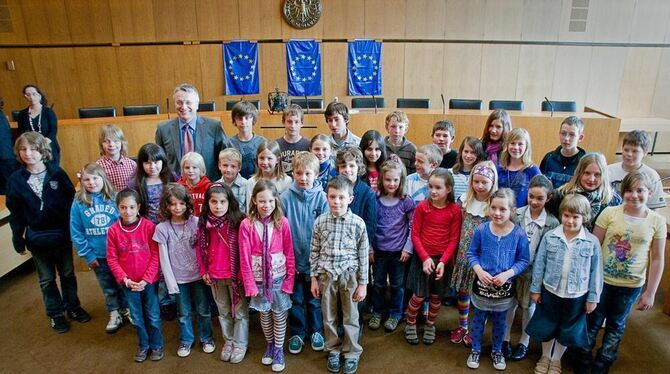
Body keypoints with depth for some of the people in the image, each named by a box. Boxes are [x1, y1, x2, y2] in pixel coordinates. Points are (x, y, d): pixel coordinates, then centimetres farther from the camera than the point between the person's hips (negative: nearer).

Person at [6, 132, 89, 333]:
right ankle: (55, 314, 30)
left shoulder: (57, 173, -9)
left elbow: (72, 200, -5)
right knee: (47, 279, 14)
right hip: (37, 238, 1)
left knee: (68, 273, 16)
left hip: (62, 234, 0)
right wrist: (18, 240, 2)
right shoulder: (16, 180, -6)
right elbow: (15, 213, 1)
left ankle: (73, 307, 34)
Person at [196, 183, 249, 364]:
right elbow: (200, 248, 6)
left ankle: (240, 344, 26)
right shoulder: (204, 223, -3)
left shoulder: (238, 221, -15)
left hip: (235, 273, -4)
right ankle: (228, 341, 36)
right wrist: (203, 271, 5)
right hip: (214, 275, 4)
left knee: (240, 310, 10)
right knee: (223, 310, 19)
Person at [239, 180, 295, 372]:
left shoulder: (282, 222, -10)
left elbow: (289, 253, -5)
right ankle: (269, 345, 39)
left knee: (279, 314, 9)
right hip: (259, 277, 0)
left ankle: (279, 349, 29)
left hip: (279, 276, 0)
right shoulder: (246, 225, -12)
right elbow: (244, 258, -10)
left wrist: (290, 279, -7)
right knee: (265, 314, 16)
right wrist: (250, 284, -10)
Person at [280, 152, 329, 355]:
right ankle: (297, 333, 34)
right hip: (293, 258, 0)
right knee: (295, 299, 16)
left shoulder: (321, 197, -9)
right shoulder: (286, 197, -8)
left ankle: (316, 331, 36)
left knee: (315, 298, 16)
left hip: (315, 259, 0)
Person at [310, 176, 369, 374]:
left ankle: (351, 353, 30)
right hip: (326, 274, 2)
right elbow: (314, 251, 2)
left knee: (350, 317, 12)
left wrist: (363, 283, -4)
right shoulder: (320, 221, -6)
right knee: (329, 317, 14)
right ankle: (333, 351, 33)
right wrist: (314, 278, 2)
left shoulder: (358, 223, -10)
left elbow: (363, 255, -5)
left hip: (349, 274, -1)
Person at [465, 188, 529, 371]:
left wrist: (507, 274, -22)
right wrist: (479, 270, -19)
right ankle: (475, 350, 37)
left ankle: (496, 351, 43)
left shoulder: (518, 234, -15)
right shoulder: (481, 230, -14)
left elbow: (523, 261, -8)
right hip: (482, 284, 0)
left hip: (504, 287, 0)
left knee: (499, 322, 21)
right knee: (478, 319, 17)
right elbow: (471, 253, -4)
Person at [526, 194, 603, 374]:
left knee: (568, 331, 18)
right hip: (550, 291, 0)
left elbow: (596, 271, -4)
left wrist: (593, 298, -1)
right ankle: (545, 356, 41)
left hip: (576, 296, 0)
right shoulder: (550, 237, -11)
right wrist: (535, 289, -1)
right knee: (546, 327, 17)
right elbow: (539, 264, -4)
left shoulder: (592, 242, -11)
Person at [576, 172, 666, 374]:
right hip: (601, 279, -1)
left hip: (632, 285, 1)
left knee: (616, 325, 19)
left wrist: (650, 292, -1)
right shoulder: (609, 213, -10)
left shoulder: (657, 221, -7)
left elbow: (657, 259, -2)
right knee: (592, 320, 13)